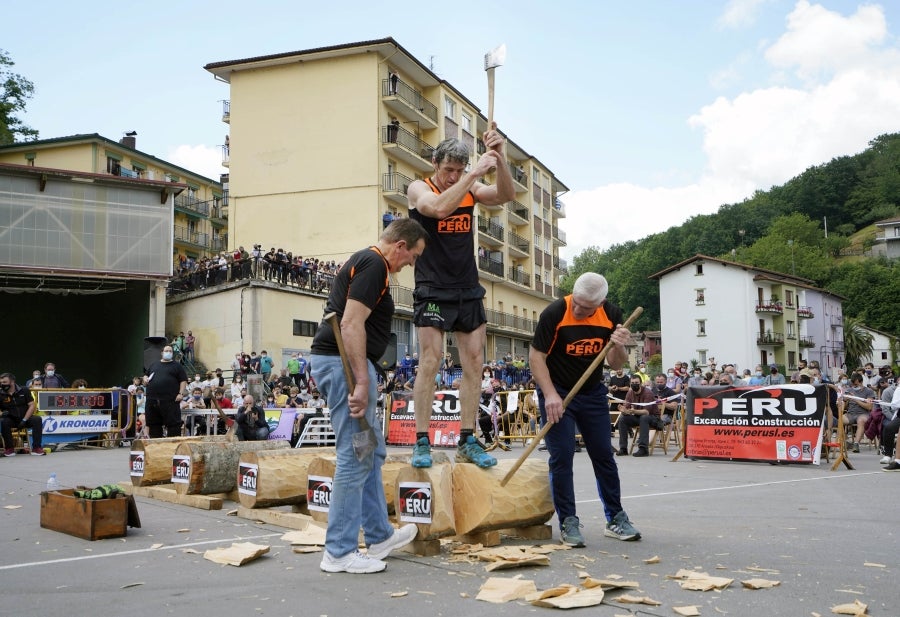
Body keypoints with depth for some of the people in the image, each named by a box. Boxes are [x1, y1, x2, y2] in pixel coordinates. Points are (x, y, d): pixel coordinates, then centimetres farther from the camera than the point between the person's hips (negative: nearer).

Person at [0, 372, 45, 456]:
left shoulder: (24, 390, -3)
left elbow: (32, 405, -6)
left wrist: (24, 420, -17)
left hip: (25, 418, 0)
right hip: (10, 420, 0)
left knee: (37, 419, -28)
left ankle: (36, 448, -23)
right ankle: (9, 449, -19)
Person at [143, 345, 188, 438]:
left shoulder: (177, 366, 9)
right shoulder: (154, 365, 21)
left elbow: (183, 380, 2)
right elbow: (146, 375, 30)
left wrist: (180, 393, -10)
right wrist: (145, 379, 6)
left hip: (170, 400, -4)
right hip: (152, 400, 4)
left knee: (173, 423, -7)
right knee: (153, 424, 8)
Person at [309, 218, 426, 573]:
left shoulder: (365, 262, 20)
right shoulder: (373, 265, -12)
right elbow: (351, 323, -22)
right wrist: (362, 383, -24)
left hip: (337, 360, 11)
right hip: (344, 361, -11)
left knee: (372, 451, 16)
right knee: (356, 457, -6)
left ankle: (379, 535, 27)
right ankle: (339, 553, 1)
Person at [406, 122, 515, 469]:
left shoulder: (471, 189, 7)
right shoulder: (419, 189, -5)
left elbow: (505, 196, -9)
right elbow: (440, 208, -26)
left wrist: (500, 160, -23)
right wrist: (475, 172, -27)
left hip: (469, 290, 5)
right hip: (433, 290, -4)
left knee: (474, 363, 2)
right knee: (430, 361, -11)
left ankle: (467, 442, 8)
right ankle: (422, 442, -5)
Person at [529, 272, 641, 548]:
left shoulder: (612, 315, -9)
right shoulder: (554, 313, -20)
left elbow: (615, 364, -3)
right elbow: (536, 356, -16)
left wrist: (619, 346, -25)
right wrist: (550, 395, -26)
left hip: (593, 392, 4)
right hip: (556, 392, -4)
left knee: (604, 455, 7)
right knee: (562, 455, -6)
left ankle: (616, 519, 19)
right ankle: (568, 522, 5)